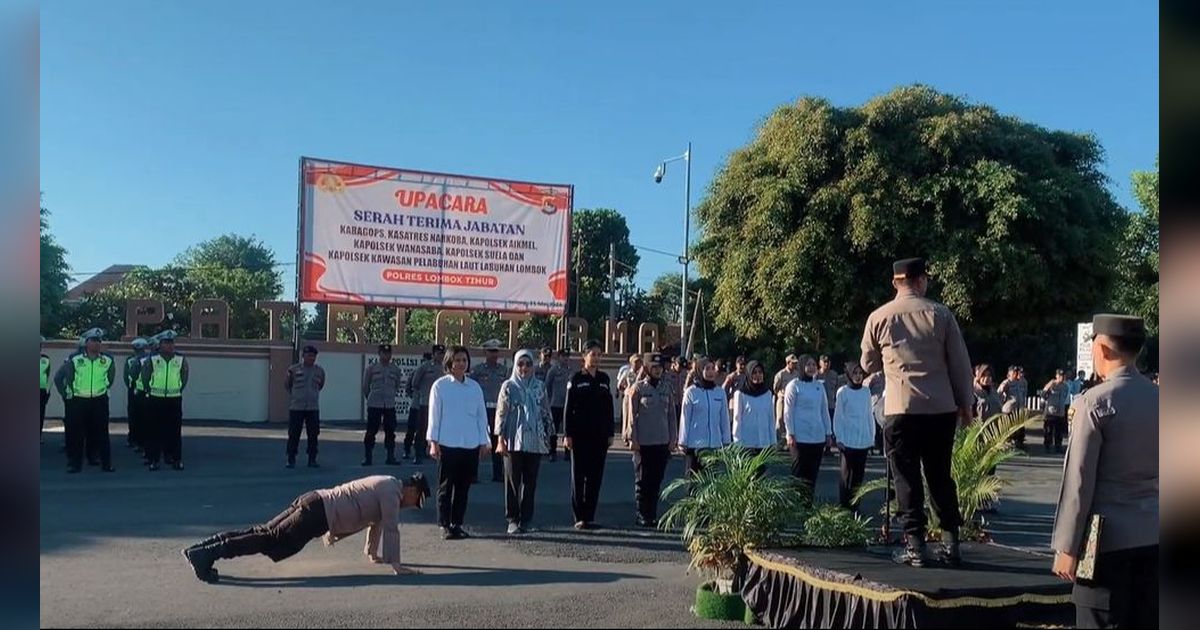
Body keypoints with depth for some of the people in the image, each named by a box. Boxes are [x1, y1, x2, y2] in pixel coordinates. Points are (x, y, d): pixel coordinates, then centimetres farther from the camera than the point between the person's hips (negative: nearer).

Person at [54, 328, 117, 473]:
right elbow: (58, 377, 4)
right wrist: (66, 394, 2)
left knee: (101, 433, 4)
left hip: (99, 401, 1)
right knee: (74, 434, 3)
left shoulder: (108, 360, 0)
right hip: (77, 401, -1)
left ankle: (106, 462, 9)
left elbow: (111, 376, 20)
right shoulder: (74, 359, -5)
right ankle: (74, 463, 12)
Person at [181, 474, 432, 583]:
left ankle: (200, 549, 2)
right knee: (269, 541, -15)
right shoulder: (392, 491, -6)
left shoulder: (384, 485, 24)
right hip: (317, 514, -9)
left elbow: (376, 521, 35)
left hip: (313, 503, 9)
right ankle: (205, 554, -22)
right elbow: (390, 528, -12)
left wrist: (373, 553, 40)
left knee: (263, 533, 5)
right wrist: (395, 564, -8)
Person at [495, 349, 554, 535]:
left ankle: (526, 519, 12)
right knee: (513, 480, 1)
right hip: (513, 441, -2)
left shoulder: (539, 387, 9)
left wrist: (548, 436, 9)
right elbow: (501, 413, 0)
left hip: (535, 441, 2)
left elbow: (546, 413, 13)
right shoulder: (508, 386, 2)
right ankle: (513, 519, 8)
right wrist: (500, 439, -6)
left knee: (530, 481, 4)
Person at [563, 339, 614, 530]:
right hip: (580, 434, -4)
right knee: (579, 476, 2)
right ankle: (579, 517, 7)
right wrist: (568, 434, -11)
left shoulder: (604, 379, 9)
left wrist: (610, 433, 7)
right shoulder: (576, 379, -3)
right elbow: (568, 408, -5)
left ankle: (590, 517, 13)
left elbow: (609, 407, 11)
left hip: (600, 435, 4)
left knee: (595, 477, 6)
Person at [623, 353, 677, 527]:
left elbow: (671, 414, 11)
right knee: (642, 482, 3)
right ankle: (642, 516, 11)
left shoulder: (666, 387, 9)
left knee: (656, 481, 9)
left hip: (663, 442, 4)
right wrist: (632, 439, -8)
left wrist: (673, 438, 7)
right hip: (643, 442, -4)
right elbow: (631, 415, -4)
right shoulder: (638, 387, -4)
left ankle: (652, 516, 18)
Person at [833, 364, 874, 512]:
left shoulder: (866, 391, 9)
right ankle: (843, 506, 5)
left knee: (859, 473, 6)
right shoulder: (842, 392, -2)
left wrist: (872, 436, 11)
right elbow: (838, 416, -2)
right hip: (848, 440, -4)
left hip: (863, 440, 4)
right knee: (847, 473, -1)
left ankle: (854, 505, 13)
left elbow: (870, 415, 14)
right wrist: (839, 438, -7)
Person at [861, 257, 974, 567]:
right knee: (940, 476, 13)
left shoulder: (878, 318, 0)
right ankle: (951, 544, 15)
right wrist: (965, 403, 12)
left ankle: (915, 546, 3)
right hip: (941, 408, 2)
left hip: (900, 409, -1)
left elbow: (868, 364, 12)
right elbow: (960, 363, 2)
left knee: (907, 478, 5)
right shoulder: (940, 314, 0)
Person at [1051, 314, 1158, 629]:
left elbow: (1079, 480, -12)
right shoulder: (1158, 398, 5)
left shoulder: (1096, 401, -12)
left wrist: (1066, 546, -8)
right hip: (1153, 535, 6)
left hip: (1109, 538, -6)